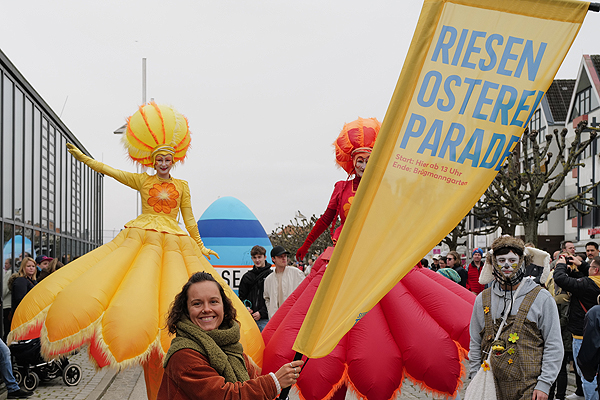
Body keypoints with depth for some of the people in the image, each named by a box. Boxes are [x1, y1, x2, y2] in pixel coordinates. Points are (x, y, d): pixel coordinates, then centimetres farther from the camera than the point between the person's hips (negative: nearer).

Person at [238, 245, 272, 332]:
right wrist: (245, 307, -1)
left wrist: (262, 312, -11)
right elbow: (241, 296, 19)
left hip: (265, 319, -4)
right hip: (249, 319, 4)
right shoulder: (247, 277, 13)